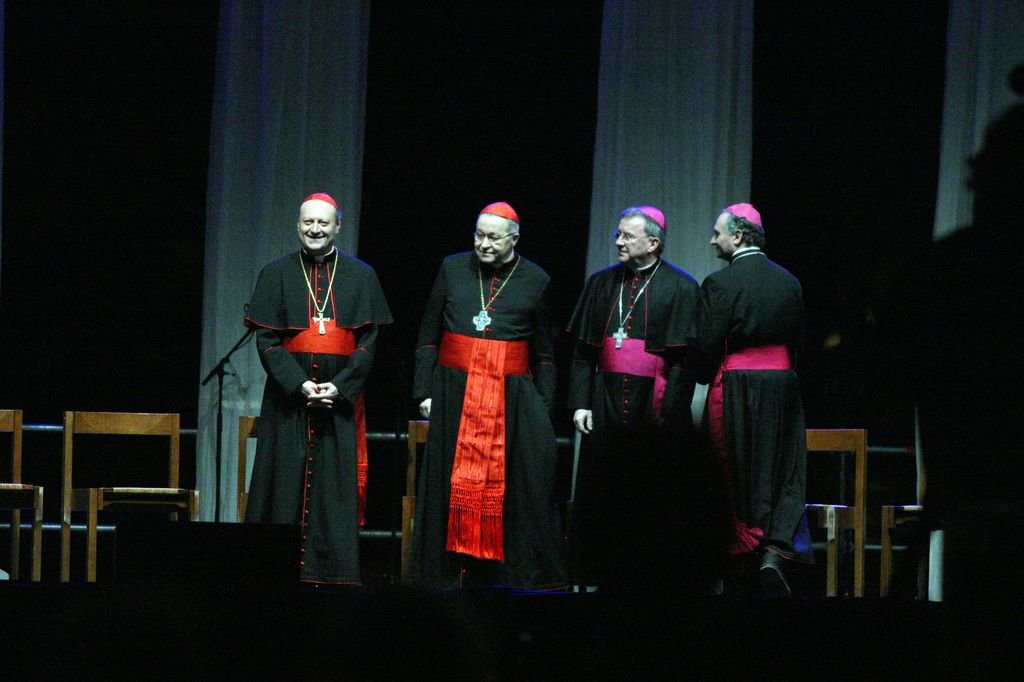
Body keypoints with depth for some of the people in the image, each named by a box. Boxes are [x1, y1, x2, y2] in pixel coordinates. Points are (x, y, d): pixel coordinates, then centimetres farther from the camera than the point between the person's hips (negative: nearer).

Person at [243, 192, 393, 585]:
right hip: (288, 394, 0)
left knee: (337, 484, -2)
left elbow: (368, 342, 2)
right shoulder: (277, 275, 6)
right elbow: (266, 341, 1)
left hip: (341, 394, 0)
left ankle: (331, 567, 0)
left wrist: (339, 386, -11)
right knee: (288, 480, -2)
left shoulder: (360, 276, 7)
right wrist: (299, 384, -13)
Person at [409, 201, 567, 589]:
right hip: (455, 394, 1)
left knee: (509, 486, -5)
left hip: (512, 397, -1)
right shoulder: (453, 269, 8)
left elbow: (544, 354, 8)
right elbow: (428, 337, 10)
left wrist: (544, 410, 1)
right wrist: (424, 392, 3)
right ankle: (451, 570, 7)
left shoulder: (536, 281, 5)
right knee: (454, 484, 2)